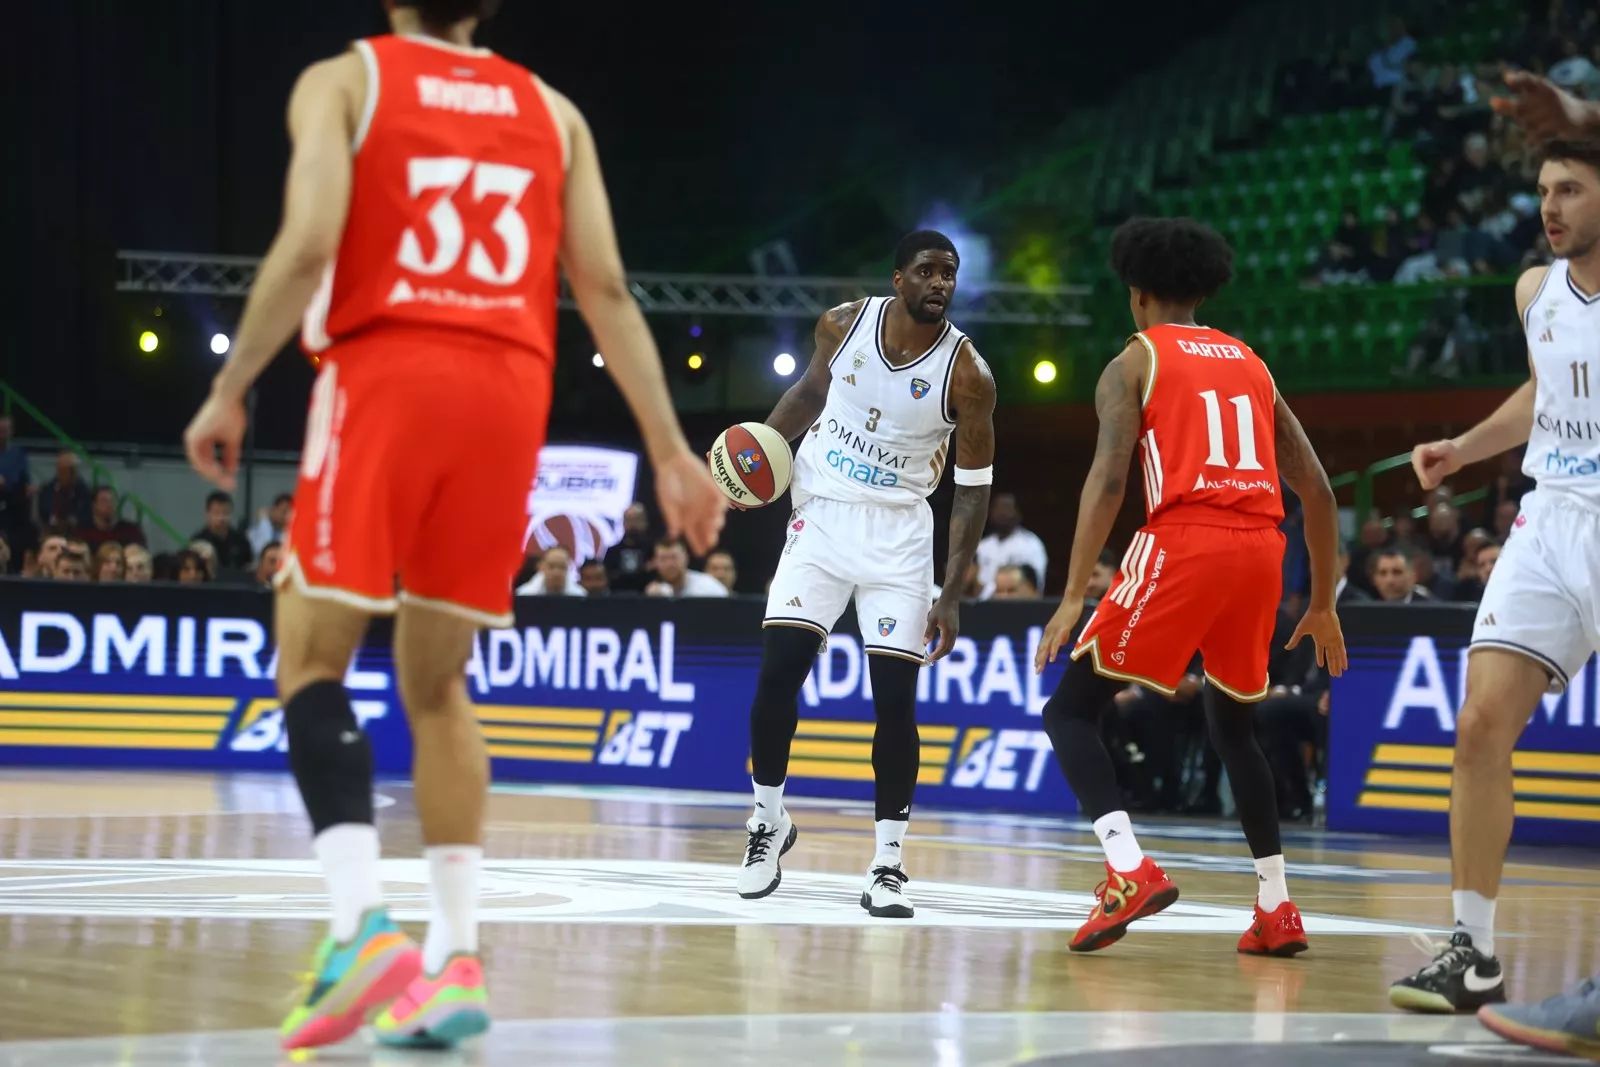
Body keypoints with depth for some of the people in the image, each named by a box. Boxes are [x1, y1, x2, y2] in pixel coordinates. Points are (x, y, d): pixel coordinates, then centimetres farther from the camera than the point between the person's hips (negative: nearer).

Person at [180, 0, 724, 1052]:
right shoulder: (550, 110, 17)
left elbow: (309, 243, -8)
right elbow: (605, 286, 10)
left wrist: (231, 391, -1)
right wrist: (671, 450, 11)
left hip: (385, 374, -4)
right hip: (508, 388, 4)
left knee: (313, 660, 1)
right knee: (438, 683, 12)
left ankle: (367, 925, -18)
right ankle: (458, 958, 4)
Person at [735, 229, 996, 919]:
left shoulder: (967, 375, -13)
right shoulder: (843, 325, -7)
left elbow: (973, 489, -7)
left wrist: (951, 595, -12)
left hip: (898, 532, -2)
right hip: (821, 517, 2)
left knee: (896, 699, -7)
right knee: (777, 671, -8)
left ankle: (888, 863, 1)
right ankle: (769, 822, 14)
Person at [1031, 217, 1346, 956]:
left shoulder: (1134, 361, 9)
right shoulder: (1252, 366, 24)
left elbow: (1109, 477, -7)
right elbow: (1317, 491, 20)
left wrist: (1073, 597, -11)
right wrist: (1323, 605, 27)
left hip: (1182, 542, -5)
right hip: (1260, 548, 5)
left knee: (1071, 710, 4)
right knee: (1233, 726, 25)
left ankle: (1131, 872, -16)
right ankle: (1276, 911, 19)